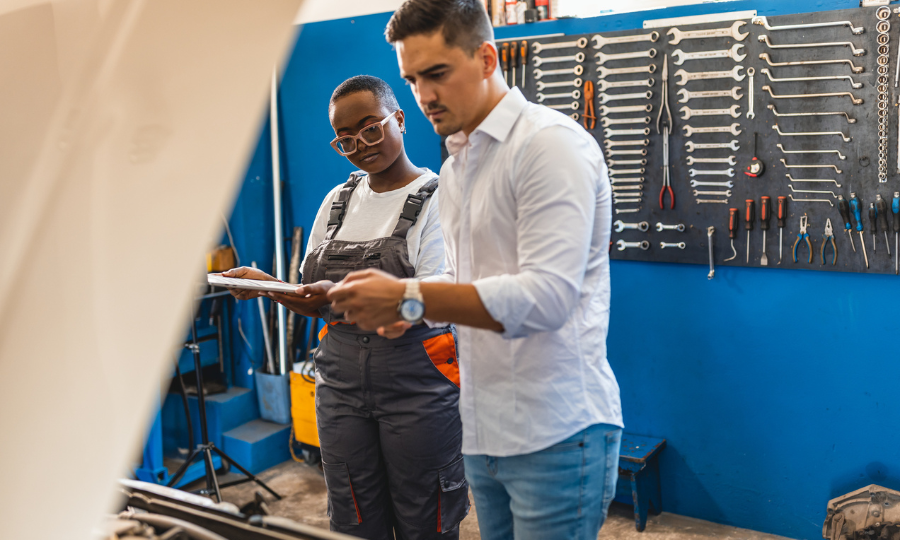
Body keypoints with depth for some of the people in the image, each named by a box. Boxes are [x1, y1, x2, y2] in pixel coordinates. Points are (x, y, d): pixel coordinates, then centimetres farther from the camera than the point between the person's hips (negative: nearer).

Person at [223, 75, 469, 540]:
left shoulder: (437, 198, -6)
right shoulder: (338, 200, 12)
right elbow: (315, 302, 14)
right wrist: (266, 285, -5)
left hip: (417, 386, -5)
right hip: (340, 382, 5)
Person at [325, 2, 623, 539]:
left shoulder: (550, 144, -14)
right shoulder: (455, 167, 15)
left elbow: (546, 297, -24)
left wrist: (410, 297, -24)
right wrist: (410, 306, 1)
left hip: (555, 435, -8)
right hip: (484, 432, 8)